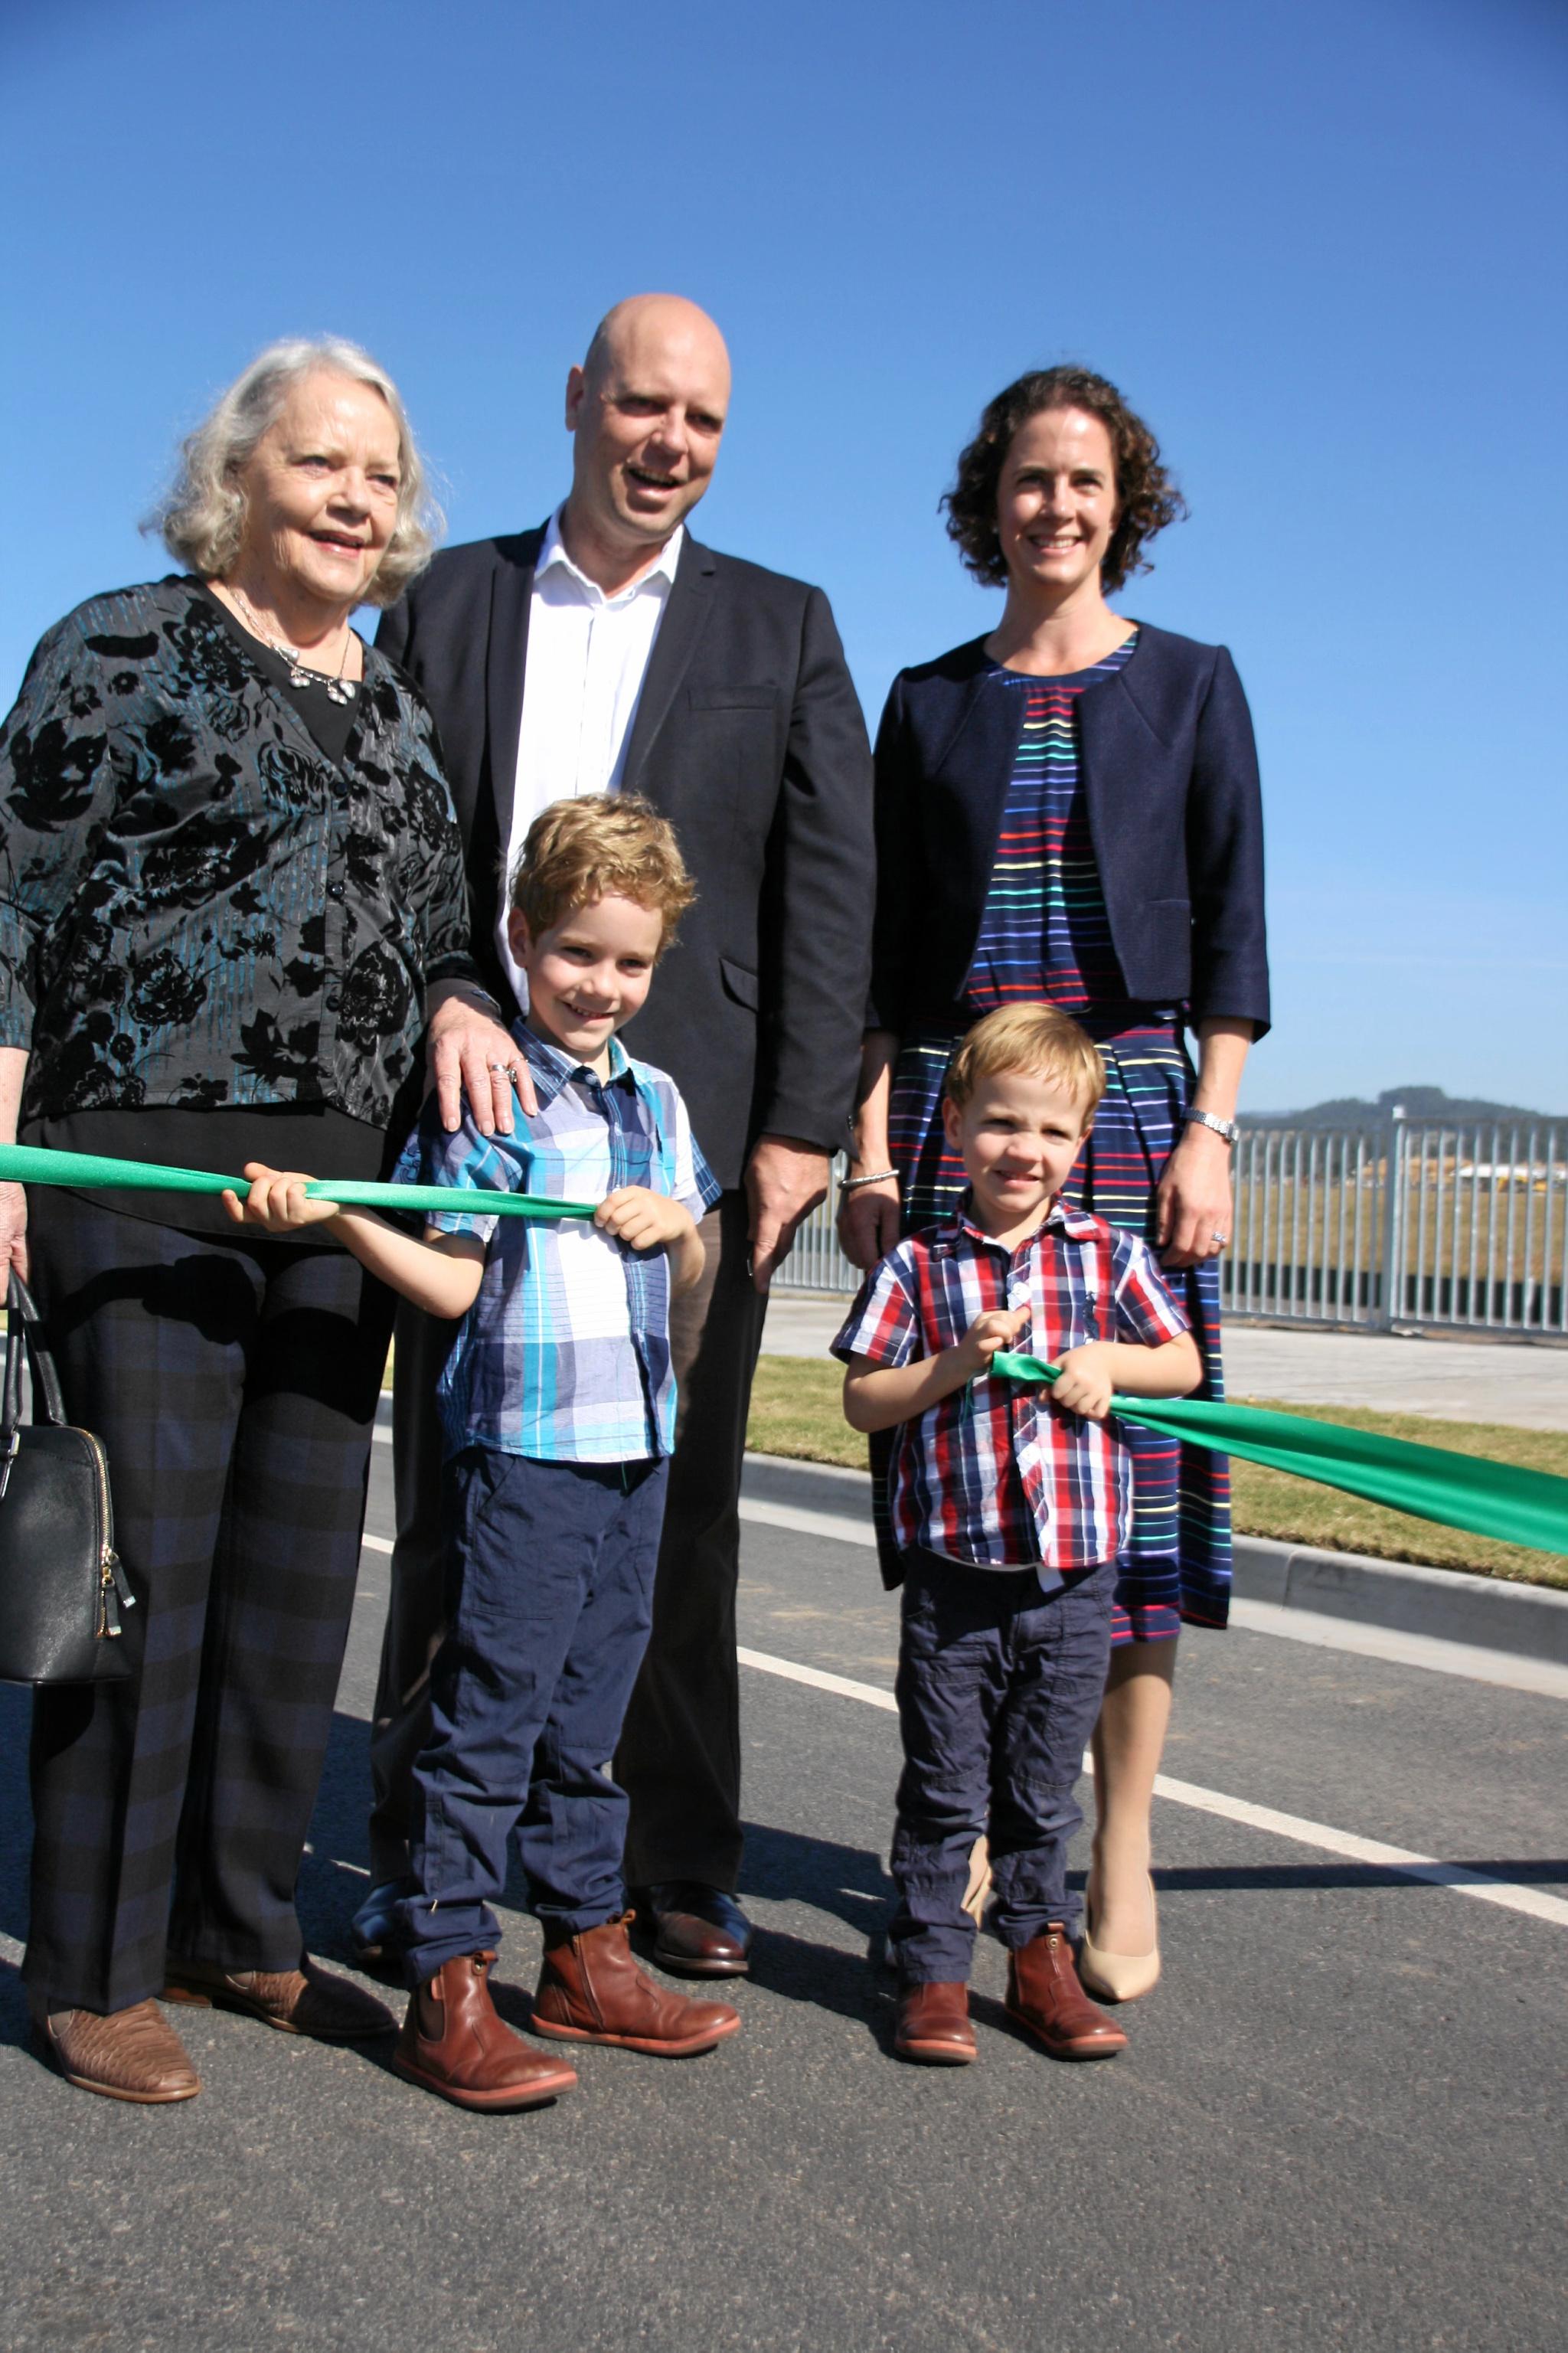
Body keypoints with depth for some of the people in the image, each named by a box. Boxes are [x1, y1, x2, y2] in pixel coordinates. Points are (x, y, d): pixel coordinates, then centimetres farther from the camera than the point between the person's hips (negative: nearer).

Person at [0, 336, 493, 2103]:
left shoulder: (401, 704, 18)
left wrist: (456, 1004, 1)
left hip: (342, 1178, 6)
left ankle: (240, 1929, 23)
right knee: (144, 1561, -2)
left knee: (300, 1570, 9)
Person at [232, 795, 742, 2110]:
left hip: (638, 1445, 6)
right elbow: (451, 1281, -10)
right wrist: (332, 1215, -25)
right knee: (490, 1715, -3)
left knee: (591, 1715, 15)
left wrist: (681, 1225, -1)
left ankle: (587, 1956, 27)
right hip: (524, 1446, -6)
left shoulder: (656, 1101, 14)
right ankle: (447, 1988, 8)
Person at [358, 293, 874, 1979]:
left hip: (688, 1130, 0)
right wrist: (439, 1006, -10)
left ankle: (679, 1869, 17)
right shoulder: (444, 602, 13)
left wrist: (801, 1127, -5)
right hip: (479, 1110, 1)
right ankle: (417, 1859, 20)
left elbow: (828, 892, 4)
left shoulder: (783, 627, 11)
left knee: (677, 1515, 4)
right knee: (449, 1504, 6)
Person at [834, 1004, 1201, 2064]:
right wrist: (958, 1364, -16)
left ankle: (1042, 1957, 28)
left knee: (1044, 1791, 14)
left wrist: (1110, 1360, -8)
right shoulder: (917, 1265, -2)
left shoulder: (1111, 1258, 3)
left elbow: (1184, 1365, 11)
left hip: (1075, 1581, 2)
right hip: (953, 1576, -1)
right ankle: (934, 1973, 18)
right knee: (945, 1787, 7)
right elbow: (862, 1401, -2)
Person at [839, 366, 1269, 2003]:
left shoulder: (1189, 686, 9)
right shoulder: (928, 700, 13)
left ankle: (1118, 1861, 6)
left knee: (1125, 1459, -4)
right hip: (950, 1101, 2)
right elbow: (883, 942, 10)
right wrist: (869, 1142, 1)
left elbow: (1232, 929, 4)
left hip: (1132, 1097, -1)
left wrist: (1209, 1132, -7)